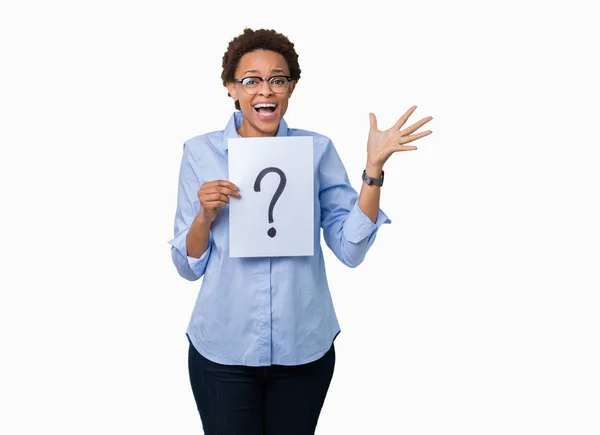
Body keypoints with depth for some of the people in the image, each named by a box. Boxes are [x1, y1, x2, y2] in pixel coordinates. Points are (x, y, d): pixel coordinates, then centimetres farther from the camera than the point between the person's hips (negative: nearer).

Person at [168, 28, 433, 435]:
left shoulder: (318, 149, -2)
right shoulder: (201, 152, -3)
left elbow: (351, 249, -8)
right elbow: (188, 266, 0)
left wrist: (374, 165, -14)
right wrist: (206, 214, -19)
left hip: (304, 349, 1)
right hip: (223, 350, -1)